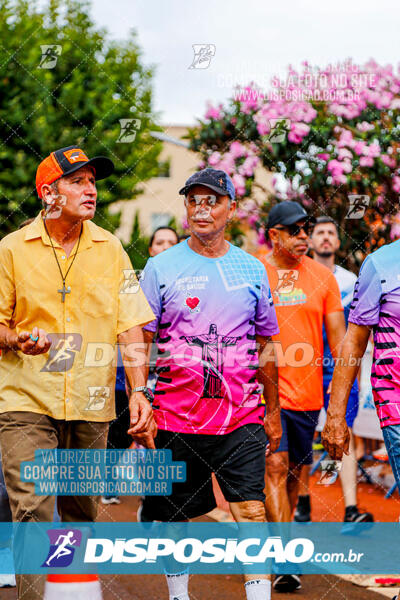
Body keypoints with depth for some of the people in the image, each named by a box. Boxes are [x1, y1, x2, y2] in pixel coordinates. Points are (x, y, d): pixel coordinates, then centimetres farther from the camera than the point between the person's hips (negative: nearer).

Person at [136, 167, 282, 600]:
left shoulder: (252, 270, 8)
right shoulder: (161, 268, 1)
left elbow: (265, 345, 15)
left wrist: (272, 411, 15)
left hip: (242, 419, 1)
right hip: (176, 416, -1)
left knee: (251, 510, -10)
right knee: (175, 515, 9)